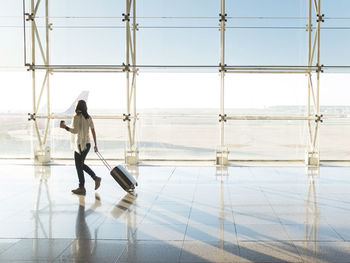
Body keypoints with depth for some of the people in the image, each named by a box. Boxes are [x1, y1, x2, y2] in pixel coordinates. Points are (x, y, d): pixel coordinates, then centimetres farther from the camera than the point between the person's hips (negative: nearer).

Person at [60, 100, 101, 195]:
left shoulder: (77, 117, -12)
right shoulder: (88, 117, 8)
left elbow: (76, 131, -19)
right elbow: (93, 131, 9)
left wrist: (65, 127, -5)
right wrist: (95, 144, 13)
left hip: (80, 144, -7)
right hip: (87, 143, 7)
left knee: (79, 166, 2)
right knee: (81, 164, 21)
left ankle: (81, 188, 7)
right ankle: (96, 178, 10)